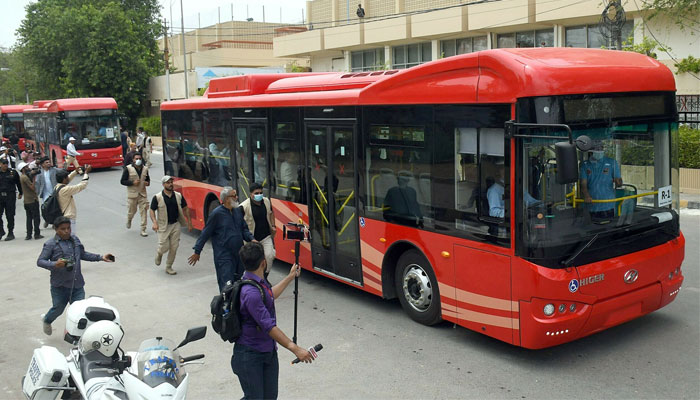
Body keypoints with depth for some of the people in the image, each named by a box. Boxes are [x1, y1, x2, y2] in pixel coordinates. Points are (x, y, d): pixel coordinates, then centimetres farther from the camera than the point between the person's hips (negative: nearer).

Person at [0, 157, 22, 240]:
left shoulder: (13, 172, 3)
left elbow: (18, 183, 13)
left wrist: (20, 193, 17)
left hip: (10, 196, -1)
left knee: (10, 215, 3)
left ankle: (10, 233, 10)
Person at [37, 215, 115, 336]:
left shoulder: (75, 239, 9)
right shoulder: (51, 244, -8)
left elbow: (82, 254, 21)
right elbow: (40, 261, -10)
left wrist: (100, 257, 16)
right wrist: (54, 265, -27)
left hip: (77, 284, 4)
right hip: (60, 285, -4)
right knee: (58, 308, 13)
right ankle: (46, 320, 47)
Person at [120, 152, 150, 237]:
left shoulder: (145, 169, 7)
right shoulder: (128, 168, -6)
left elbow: (148, 179, 22)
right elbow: (122, 181, -5)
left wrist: (148, 183, -2)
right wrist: (132, 182, -18)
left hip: (142, 194, 3)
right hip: (132, 194, -3)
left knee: (144, 211, -4)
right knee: (132, 210, 9)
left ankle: (143, 230, 3)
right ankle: (129, 220, 45)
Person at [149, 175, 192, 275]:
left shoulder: (178, 196, 2)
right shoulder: (157, 197, -8)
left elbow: (185, 209, 11)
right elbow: (152, 211, -5)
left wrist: (189, 222, 8)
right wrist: (154, 222, -21)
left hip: (175, 225, 3)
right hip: (163, 226, -3)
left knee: (174, 247, 3)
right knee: (164, 247, -3)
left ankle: (169, 267, 19)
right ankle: (159, 253, 34)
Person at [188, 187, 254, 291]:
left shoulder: (238, 211, 6)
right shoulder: (217, 213, -12)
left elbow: (244, 229, 16)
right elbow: (205, 233, -7)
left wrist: (251, 239, -3)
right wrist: (197, 252, -5)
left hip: (239, 254, 7)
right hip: (223, 256, -7)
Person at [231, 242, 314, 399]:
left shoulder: (259, 281, 3)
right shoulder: (250, 292, -28)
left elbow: (269, 295, 28)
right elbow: (269, 327, -29)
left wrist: (290, 277, 36)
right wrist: (295, 349, -30)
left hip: (269, 351, 9)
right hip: (250, 355, -9)